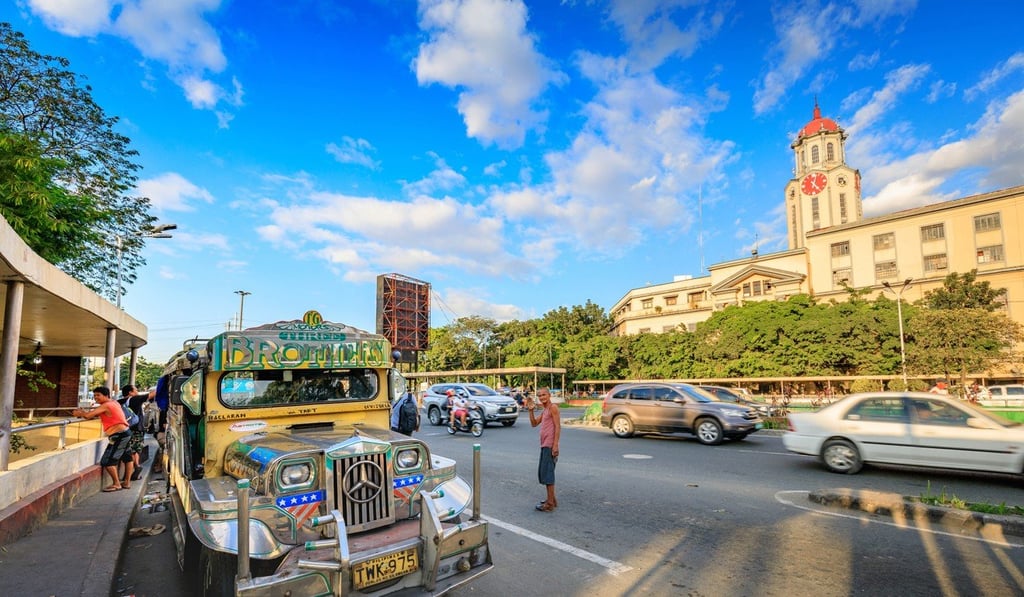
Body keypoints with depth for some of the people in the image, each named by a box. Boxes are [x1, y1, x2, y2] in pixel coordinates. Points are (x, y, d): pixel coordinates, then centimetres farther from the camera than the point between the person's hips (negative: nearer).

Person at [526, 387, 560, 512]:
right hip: (544, 445, 10)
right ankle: (552, 499, 24)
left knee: (547, 472, -6)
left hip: (550, 445, -10)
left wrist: (555, 445, -21)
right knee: (543, 472, 15)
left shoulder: (553, 407, -10)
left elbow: (558, 426, -16)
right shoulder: (544, 410, 17)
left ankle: (550, 503, -1)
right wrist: (531, 410, 4)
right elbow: (534, 424, 17)